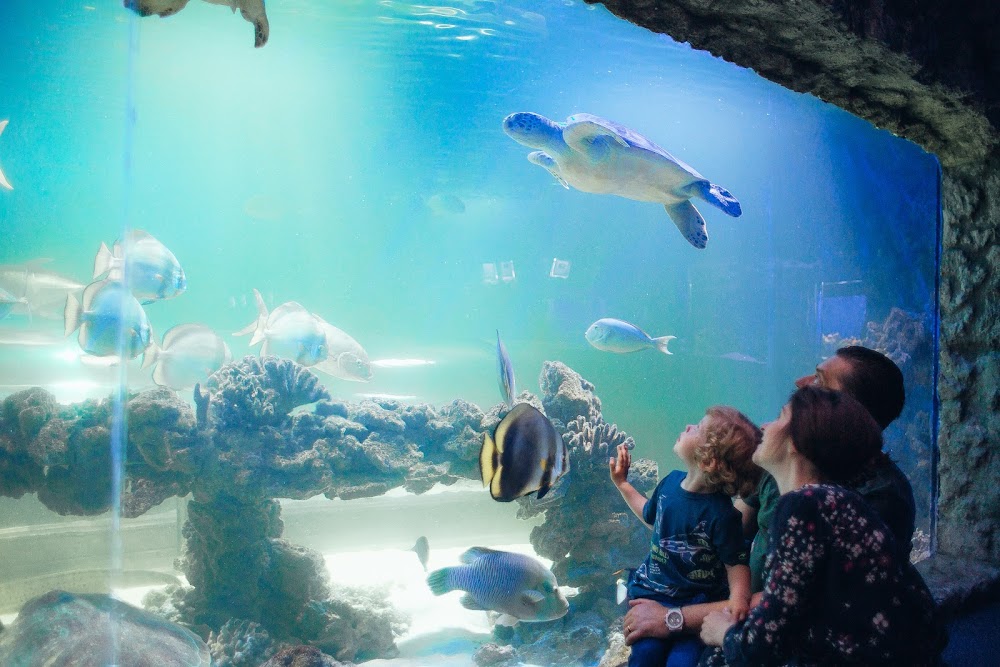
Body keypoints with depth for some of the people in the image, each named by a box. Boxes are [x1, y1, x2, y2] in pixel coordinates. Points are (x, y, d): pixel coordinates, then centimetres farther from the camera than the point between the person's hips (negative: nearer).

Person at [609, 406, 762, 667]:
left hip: (697, 601, -4)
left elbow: (736, 563, -10)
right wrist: (622, 483, 24)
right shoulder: (671, 481, 1)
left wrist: (739, 596, -29)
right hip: (652, 591, 4)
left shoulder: (721, 513, -17)